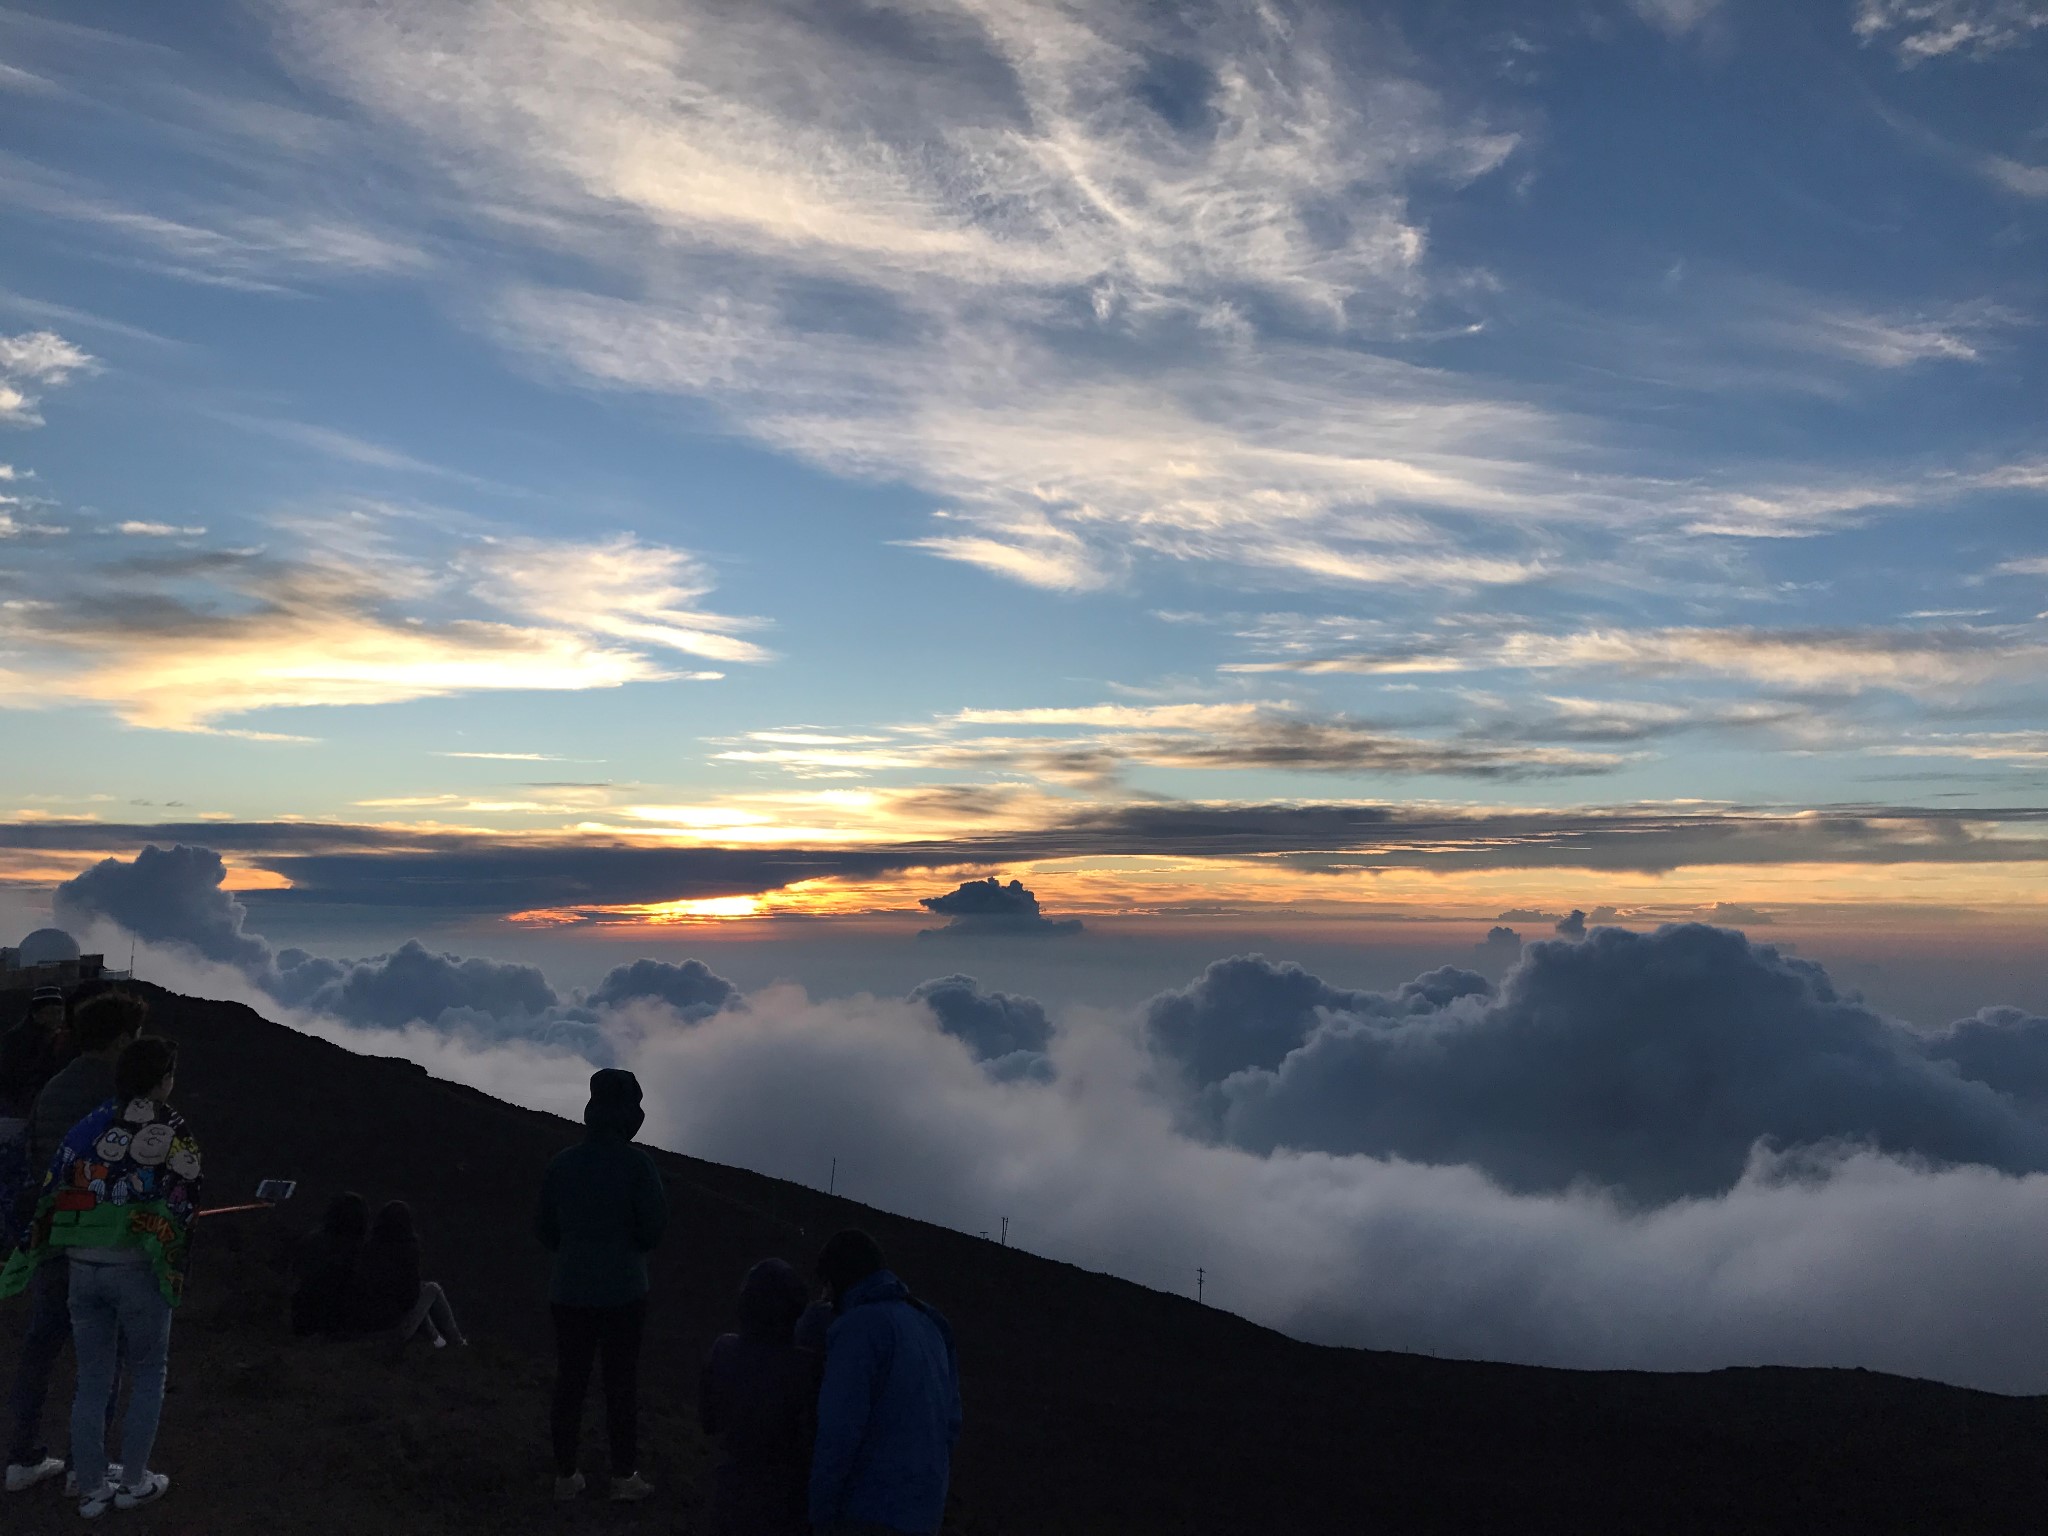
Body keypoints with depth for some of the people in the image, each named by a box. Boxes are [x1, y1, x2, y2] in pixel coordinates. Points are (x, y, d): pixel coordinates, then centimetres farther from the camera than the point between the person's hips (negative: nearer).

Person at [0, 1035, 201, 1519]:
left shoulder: (88, 1126, 7)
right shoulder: (173, 1134, -8)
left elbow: (49, 1198, 8)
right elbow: (180, 1212, -10)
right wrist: (174, 1279, 0)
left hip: (83, 1269, 5)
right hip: (136, 1270, -5)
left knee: (91, 1382, 14)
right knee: (147, 1377, 14)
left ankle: (93, 1491, 22)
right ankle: (135, 1482, 20)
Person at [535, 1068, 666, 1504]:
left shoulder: (562, 1163, -2)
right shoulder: (635, 1162, -14)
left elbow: (544, 1228, 5)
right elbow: (655, 1222, -10)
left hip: (569, 1292, 3)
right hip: (623, 1291, -3)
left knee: (569, 1383, 13)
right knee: (622, 1385, 7)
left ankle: (565, 1475, 21)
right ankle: (624, 1477, 14)